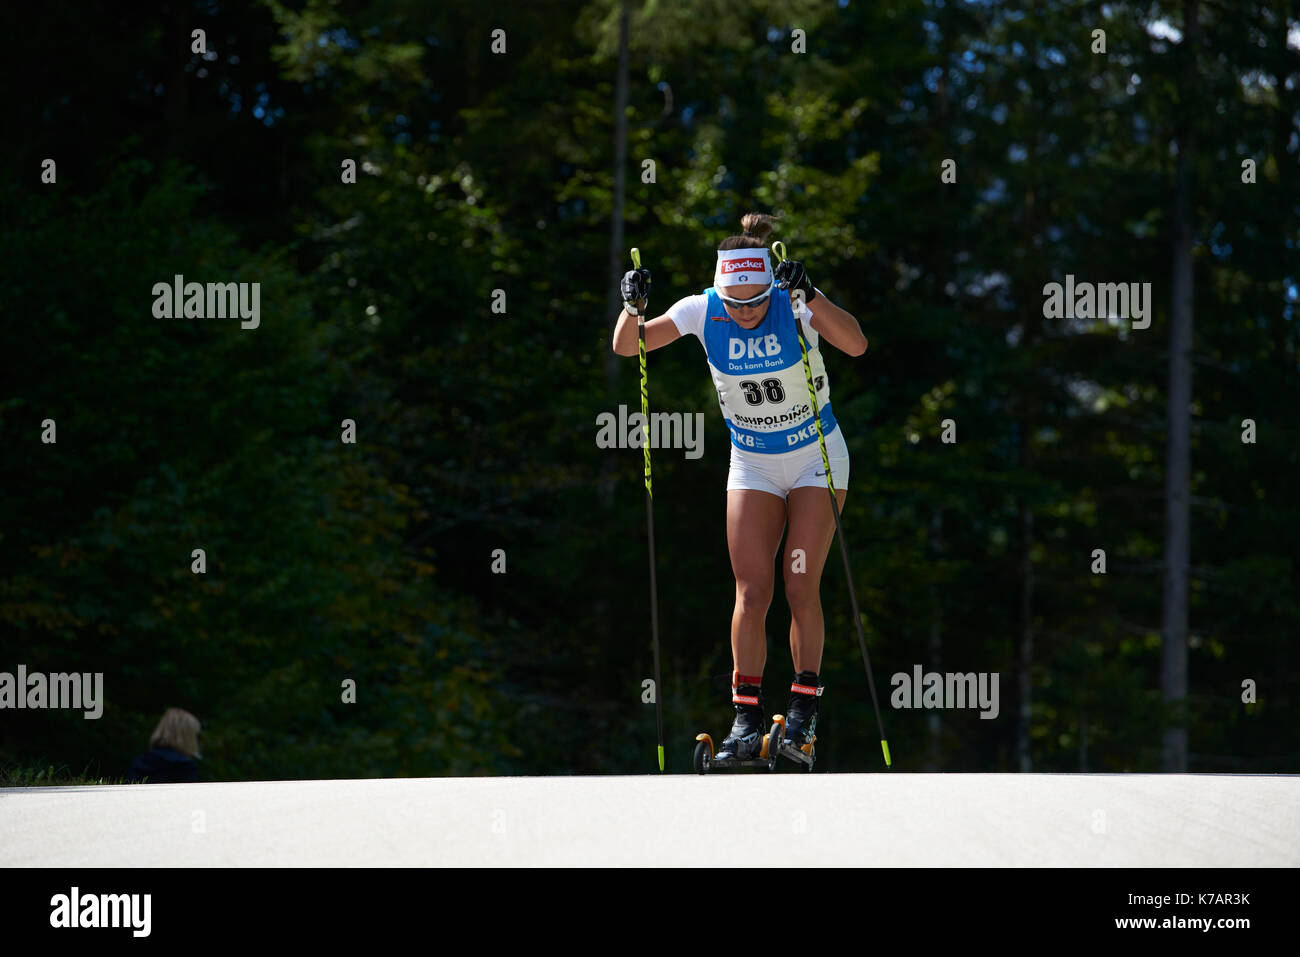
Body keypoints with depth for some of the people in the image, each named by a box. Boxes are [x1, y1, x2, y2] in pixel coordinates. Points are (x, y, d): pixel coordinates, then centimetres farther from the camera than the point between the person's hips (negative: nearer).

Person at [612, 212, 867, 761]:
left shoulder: (796, 304, -21)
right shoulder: (704, 311, -13)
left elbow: (855, 345, -36)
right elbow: (627, 347, -11)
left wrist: (809, 296, -48)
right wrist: (633, 307, -32)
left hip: (816, 457, -2)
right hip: (752, 464, 2)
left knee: (800, 586, -10)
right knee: (751, 593, -7)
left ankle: (804, 706, 1)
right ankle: (747, 718, -3)